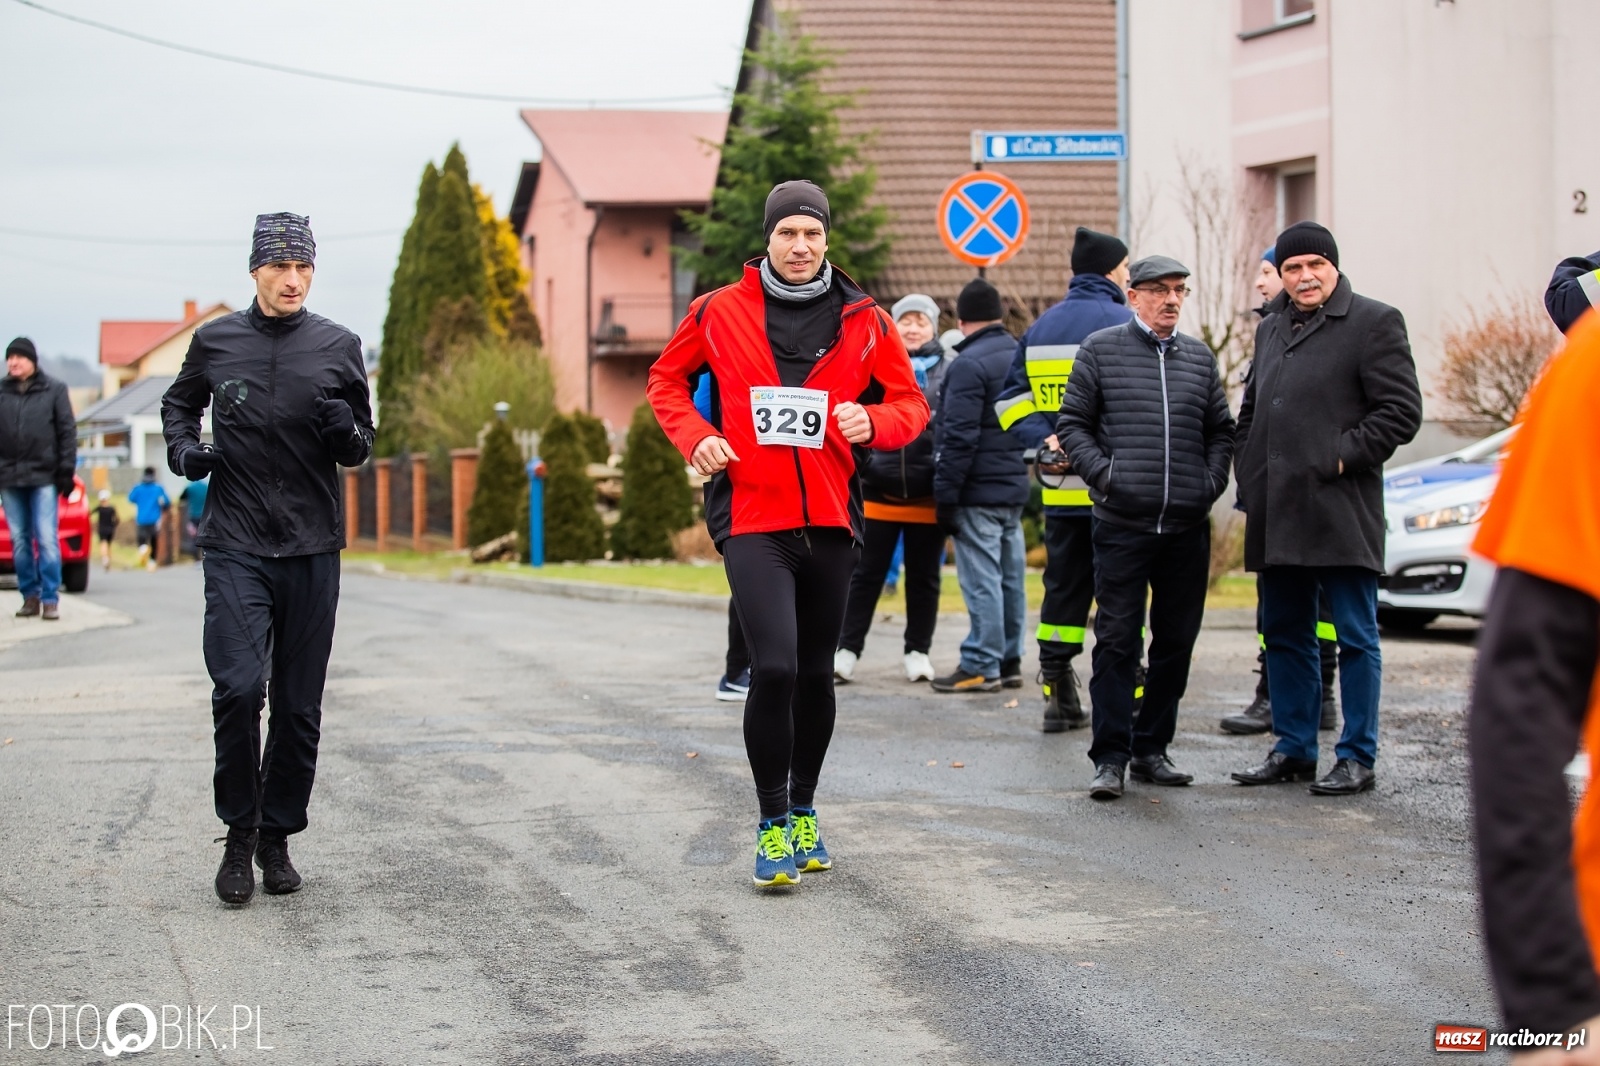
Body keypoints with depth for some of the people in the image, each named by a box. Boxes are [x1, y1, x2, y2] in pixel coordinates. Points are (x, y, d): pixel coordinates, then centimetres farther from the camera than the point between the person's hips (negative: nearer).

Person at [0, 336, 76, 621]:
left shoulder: (54, 390, 4)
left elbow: (67, 431, 3)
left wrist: (66, 470, -4)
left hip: (44, 477, -3)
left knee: (47, 540, -6)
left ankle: (50, 599, -4)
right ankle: (30, 596, 11)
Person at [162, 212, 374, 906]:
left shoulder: (338, 347, 5)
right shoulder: (215, 342, 4)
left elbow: (361, 450, 12)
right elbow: (179, 402, 22)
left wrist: (346, 433, -11)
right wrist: (182, 446, 1)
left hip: (313, 549, 1)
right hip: (235, 546, -1)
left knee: (299, 706, 6)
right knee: (238, 688, -14)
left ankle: (278, 836, 21)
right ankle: (238, 835, 2)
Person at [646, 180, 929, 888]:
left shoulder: (864, 322, 5)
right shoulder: (719, 312, 1)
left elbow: (911, 403, 11)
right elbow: (666, 379, 14)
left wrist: (874, 422, -11)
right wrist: (695, 436, -4)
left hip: (829, 519, 3)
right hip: (752, 517, -3)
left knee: (816, 674, 13)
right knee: (774, 667, -16)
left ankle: (803, 810, 31)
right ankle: (773, 824, -2)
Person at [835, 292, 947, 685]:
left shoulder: (948, 371, 1)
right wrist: (860, 462, -4)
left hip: (928, 495, 0)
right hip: (878, 492, 0)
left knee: (924, 577, 10)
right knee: (866, 574, 5)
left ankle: (918, 651, 20)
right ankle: (847, 648, 9)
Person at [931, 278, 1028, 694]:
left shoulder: (968, 364, -14)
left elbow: (958, 438, -18)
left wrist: (946, 495, -15)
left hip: (978, 493, -8)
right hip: (1015, 488, 8)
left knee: (981, 579, -6)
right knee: (1010, 577, 12)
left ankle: (981, 666, -4)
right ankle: (1009, 660, 17)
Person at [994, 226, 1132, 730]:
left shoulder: (1041, 328, 13)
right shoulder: (1125, 324, -8)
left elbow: (1011, 399, 9)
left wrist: (1043, 441, -2)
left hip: (1061, 488, 6)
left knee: (1064, 588, 11)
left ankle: (1057, 694, 11)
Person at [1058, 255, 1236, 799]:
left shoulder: (1200, 357, 13)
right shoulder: (1101, 350, 3)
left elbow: (1221, 430, 19)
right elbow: (1072, 424, 3)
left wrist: (1211, 482, 4)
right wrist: (1104, 474, -9)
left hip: (1187, 527, 4)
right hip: (1122, 524, -4)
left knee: (1176, 641, 9)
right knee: (1118, 641, -5)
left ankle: (1151, 749, 19)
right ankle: (1110, 757, -1)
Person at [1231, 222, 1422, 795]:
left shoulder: (1374, 321, -2)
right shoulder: (1270, 328, 19)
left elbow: (1402, 409, -8)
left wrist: (1345, 456, -13)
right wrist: (1250, 477, 14)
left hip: (1341, 509, -7)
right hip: (1277, 511, 7)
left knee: (1356, 636, -1)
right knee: (1284, 634, 12)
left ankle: (1357, 757, 3)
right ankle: (1294, 748, 21)